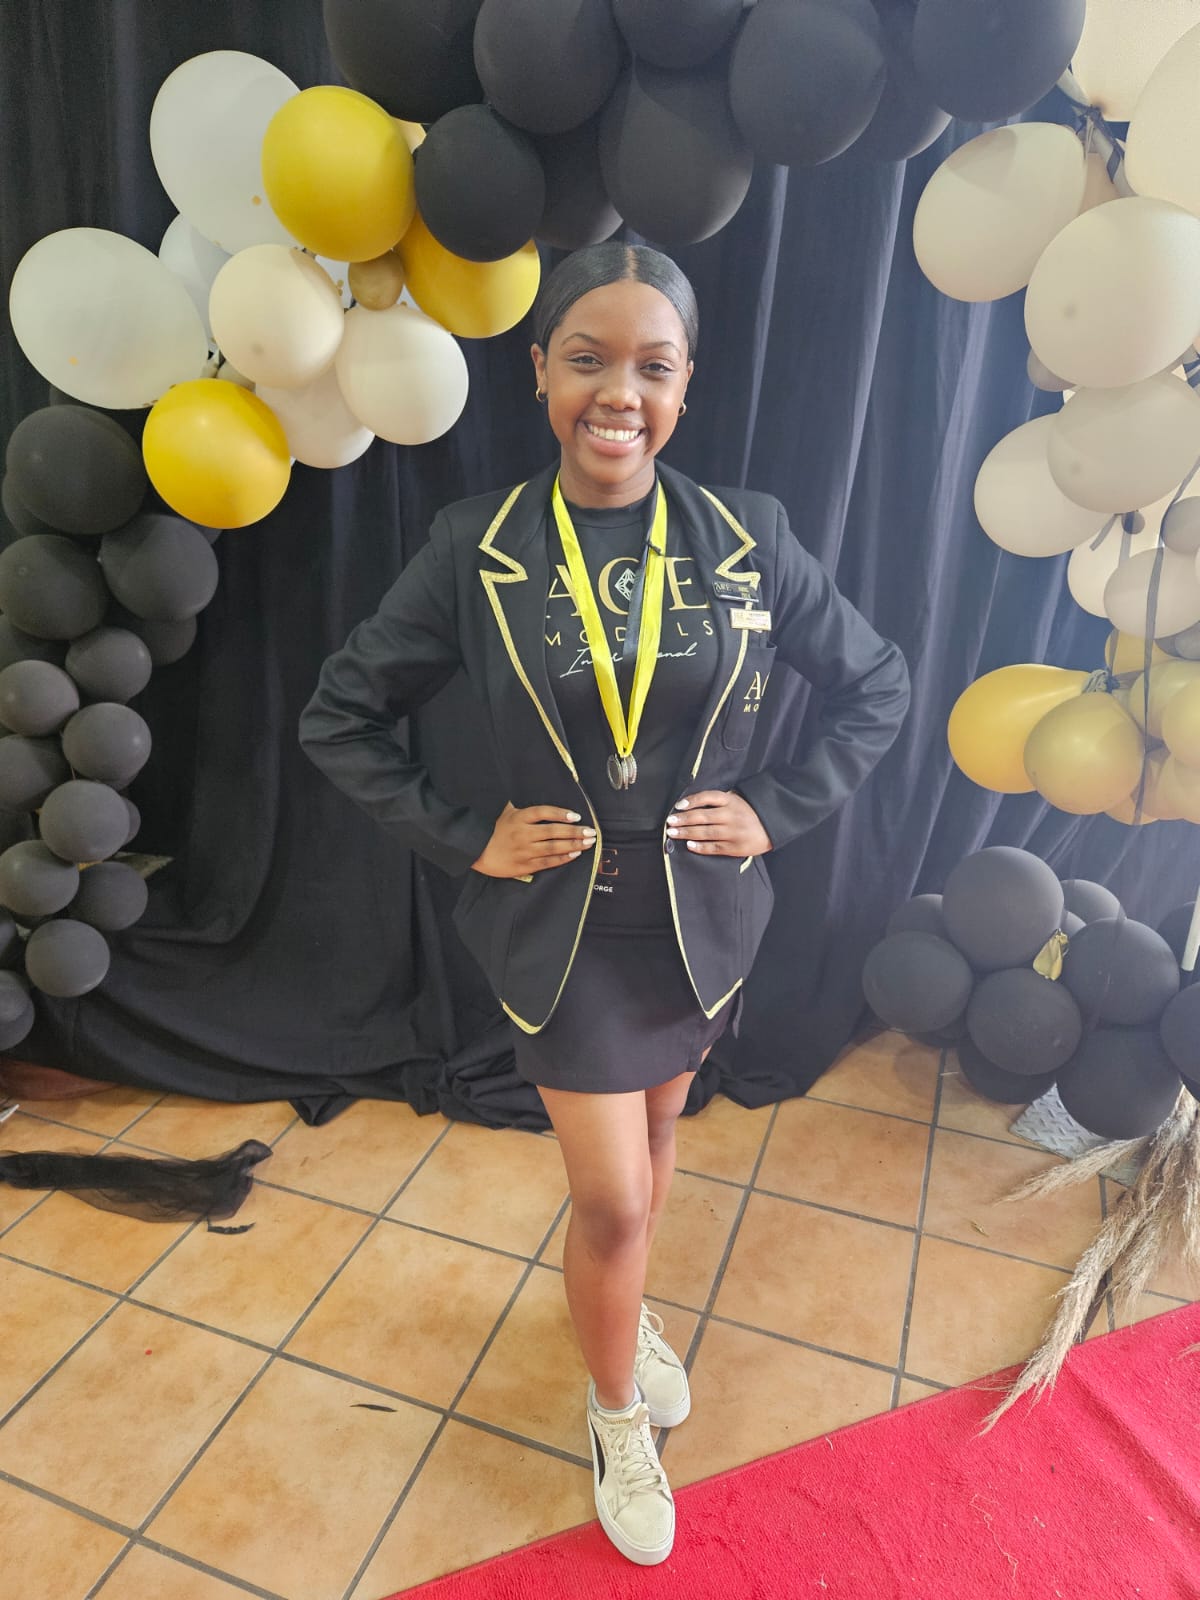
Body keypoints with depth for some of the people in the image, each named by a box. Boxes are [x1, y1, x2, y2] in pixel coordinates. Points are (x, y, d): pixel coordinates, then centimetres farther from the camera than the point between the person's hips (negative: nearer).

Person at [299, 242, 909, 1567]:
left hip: (702, 913, 3)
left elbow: (877, 686, 4)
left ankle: (615, 1306, 55)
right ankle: (617, 1416, 39)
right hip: (560, 922, -2)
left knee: (654, 1131, 23)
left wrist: (778, 811, -4)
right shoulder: (475, 546, -11)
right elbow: (338, 718, -3)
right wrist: (463, 841, -8)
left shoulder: (746, 535, -7)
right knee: (613, 1199, 7)